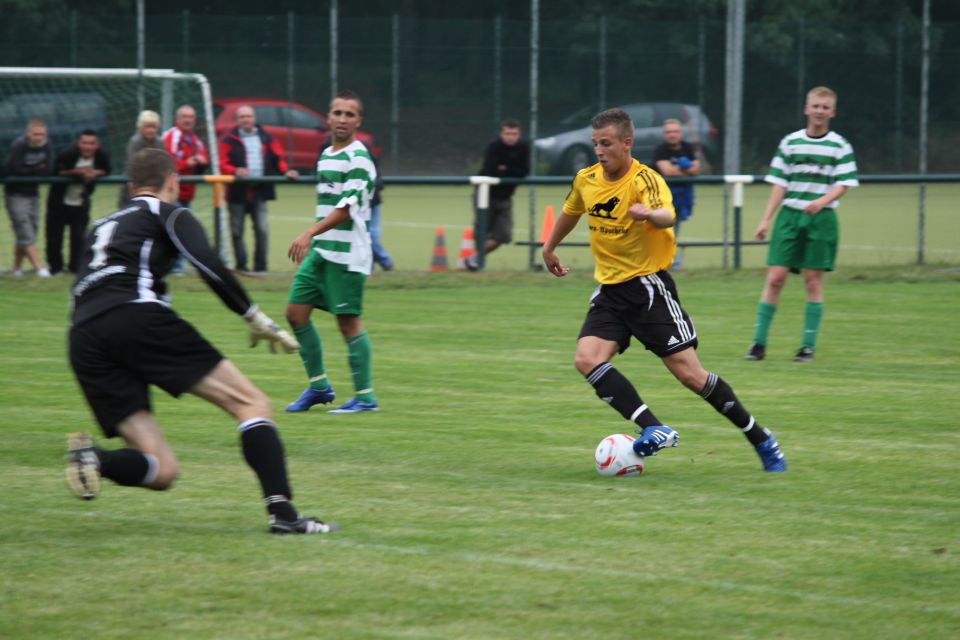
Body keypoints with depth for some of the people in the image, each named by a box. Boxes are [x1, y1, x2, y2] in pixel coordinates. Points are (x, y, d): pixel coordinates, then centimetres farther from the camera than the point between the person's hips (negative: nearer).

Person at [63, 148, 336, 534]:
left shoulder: (100, 227, 34)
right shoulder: (169, 214, 15)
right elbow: (208, 265, -3)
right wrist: (256, 318, 2)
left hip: (83, 343, 6)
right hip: (139, 317, -5)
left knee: (161, 471, 5)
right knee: (251, 403, 2)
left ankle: (92, 457, -23)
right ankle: (282, 511, -16)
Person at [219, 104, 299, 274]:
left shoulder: (266, 138, 11)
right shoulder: (230, 140, 2)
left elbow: (278, 157, 10)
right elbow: (223, 164, -6)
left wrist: (285, 171, -9)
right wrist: (235, 171, -26)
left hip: (260, 191, 1)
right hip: (238, 192, -1)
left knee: (262, 230, -5)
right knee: (237, 231, 4)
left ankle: (260, 266, 1)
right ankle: (241, 265, 13)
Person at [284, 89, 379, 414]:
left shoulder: (358, 158, -11)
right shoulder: (326, 156, 15)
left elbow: (347, 208, -19)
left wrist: (309, 234, -27)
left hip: (346, 253, -8)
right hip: (320, 251, 8)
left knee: (348, 320, -5)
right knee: (296, 311, 4)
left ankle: (365, 396, 2)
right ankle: (318, 385, 14)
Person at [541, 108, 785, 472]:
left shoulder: (644, 180, -17)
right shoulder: (586, 180, 2)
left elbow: (668, 216, -39)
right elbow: (570, 213, 26)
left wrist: (650, 215, -62)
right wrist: (549, 248, 38)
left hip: (648, 287, -6)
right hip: (609, 291, 6)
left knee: (689, 373, -7)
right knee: (587, 359, -20)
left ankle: (761, 440, 9)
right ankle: (653, 429, -25)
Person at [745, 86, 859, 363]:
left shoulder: (840, 146, 3)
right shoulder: (790, 143, 7)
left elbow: (843, 184, -3)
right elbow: (779, 184, 8)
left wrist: (822, 201, -21)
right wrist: (766, 219, 2)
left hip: (822, 218, -1)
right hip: (790, 215, 1)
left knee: (813, 280, -1)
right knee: (775, 278, -5)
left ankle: (808, 345, 7)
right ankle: (759, 342, 0)